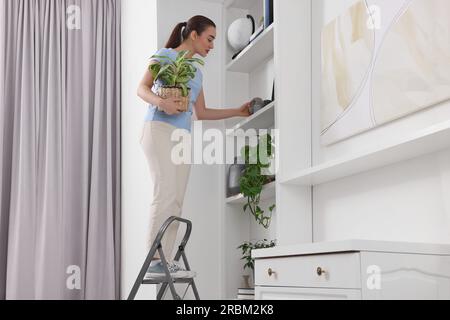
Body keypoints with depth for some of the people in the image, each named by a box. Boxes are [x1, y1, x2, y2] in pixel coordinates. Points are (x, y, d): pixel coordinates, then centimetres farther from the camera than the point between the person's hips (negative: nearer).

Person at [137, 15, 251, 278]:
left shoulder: (197, 72, 25)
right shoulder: (165, 55, 6)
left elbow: (202, 113, 25)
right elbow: (142, 88, -2)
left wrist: (238, 112, 25)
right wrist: (161, 102, -22)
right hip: (159, 129, -7)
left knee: (176, 202, -5)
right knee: (165, 193, -19)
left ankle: (165, 260, -7)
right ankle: (154, 260, -21)